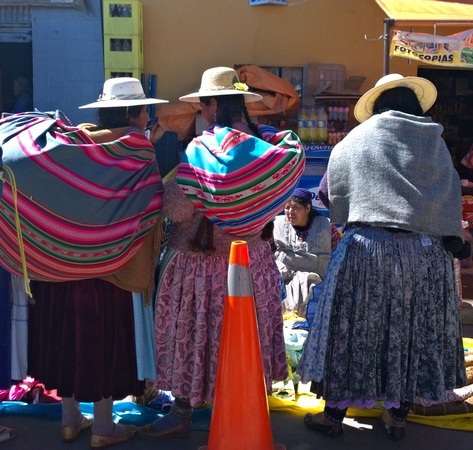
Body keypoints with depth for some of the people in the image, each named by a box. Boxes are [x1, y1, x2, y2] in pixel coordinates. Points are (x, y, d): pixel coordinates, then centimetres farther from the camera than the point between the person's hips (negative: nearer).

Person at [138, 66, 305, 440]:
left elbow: (178, 210, -21)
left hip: (204, 261, -6)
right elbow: (273, 198, 7)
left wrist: (167, 184, -6)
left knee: (196, 333, 6)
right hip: (253, 257, 6)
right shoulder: (268, 145, -1)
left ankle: (182, 413, 16)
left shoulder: (202, 148, -18)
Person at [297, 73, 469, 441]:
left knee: (353, 331, 6)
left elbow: (333, 193, 10)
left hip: (369, 246, -3)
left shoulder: (357, 139, 3)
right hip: (427, 251, 3)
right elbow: (452, 196, 7)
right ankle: (398, 416, 23)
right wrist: (452, 243, 11)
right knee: (413, 333, 13)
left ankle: (334, 414, 16)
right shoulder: (434, 141, 8)